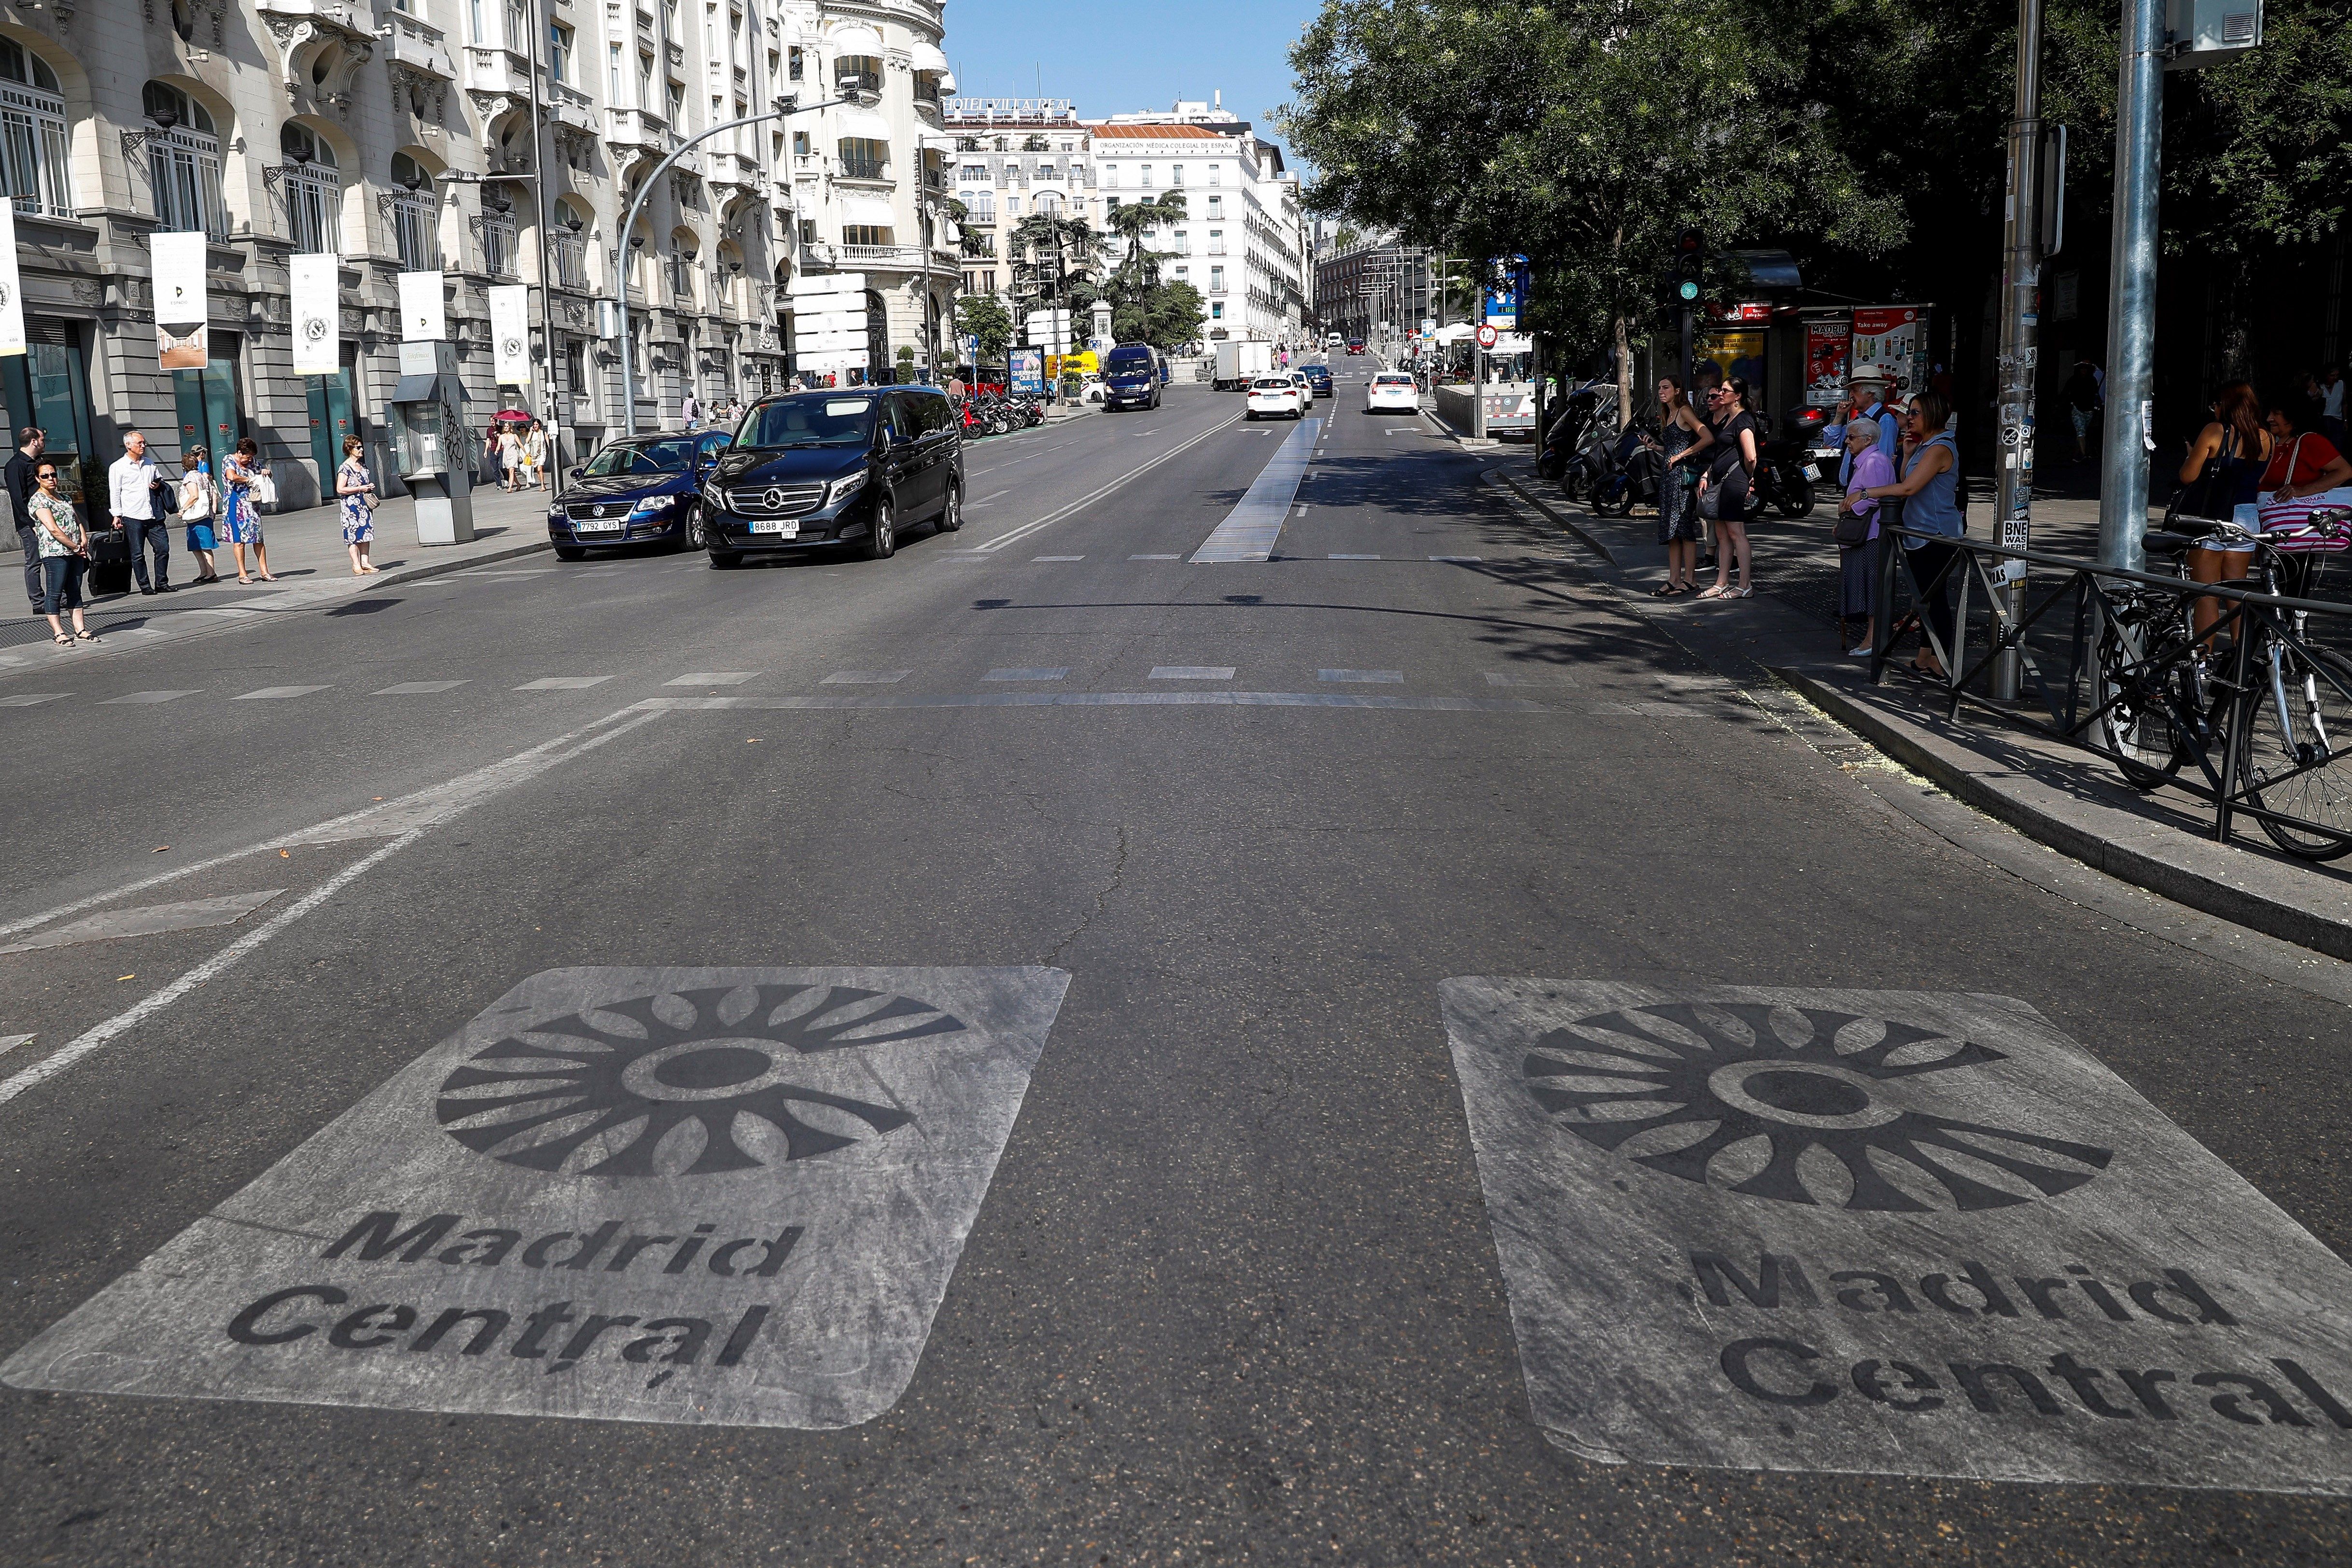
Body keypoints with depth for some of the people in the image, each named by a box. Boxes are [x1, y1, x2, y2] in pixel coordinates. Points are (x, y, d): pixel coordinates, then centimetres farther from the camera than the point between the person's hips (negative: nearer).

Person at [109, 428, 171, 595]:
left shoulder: (150, 463, 15)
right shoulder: (118, 467, 1)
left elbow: (159, 479, 29)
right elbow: (115, 493, 1)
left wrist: (159, 484, 4)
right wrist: (117, 515, -5)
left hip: (153, 516, 4)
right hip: (133, 518, -4)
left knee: (164, 548, -1)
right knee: (138, 554, 1)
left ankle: (161, 584, 8)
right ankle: (145, 586, 6)